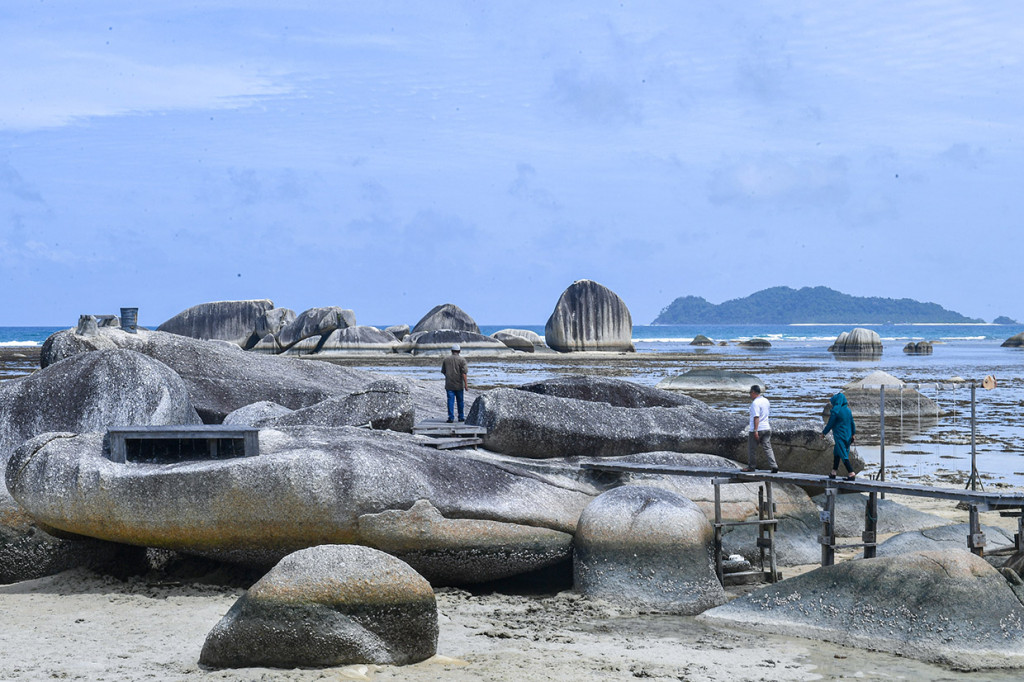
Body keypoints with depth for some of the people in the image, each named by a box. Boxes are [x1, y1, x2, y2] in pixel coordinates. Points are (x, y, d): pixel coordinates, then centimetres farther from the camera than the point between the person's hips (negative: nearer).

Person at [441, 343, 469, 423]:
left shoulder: (446, 359, 6)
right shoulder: (462, 359, -4)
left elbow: (443, 371, 14)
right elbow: (464, 372, -12)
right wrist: (466, 383, -12)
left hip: (449, 384, 2)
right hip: (459, 384, -2)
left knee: (450, 401, 0)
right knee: (460, 401, 10)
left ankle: (451, 417, -7)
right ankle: (461, 417, 18)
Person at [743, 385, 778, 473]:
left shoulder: (755, 403, -15)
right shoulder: (766, 401, 12)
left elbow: (756, 417, -21)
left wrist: (755, 431, -24)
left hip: (757, 429, -7)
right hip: (767, 428, 8)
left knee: (752, 448, 7)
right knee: (767, 448, 3)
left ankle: (752, 467, 15)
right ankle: (774, 466, -8)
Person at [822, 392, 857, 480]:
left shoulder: (835, 411, -14)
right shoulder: (848, 410, 5)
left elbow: (830, 424, -9)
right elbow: (852, 423, 9)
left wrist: (823, 433, 4)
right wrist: (853, 434, 16)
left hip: (839, 436, -7)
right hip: (847, 435, 7)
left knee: (843, 455, -7)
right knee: (836, 453, 19)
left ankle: (852, 473, -16)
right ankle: (834, 473, 25)